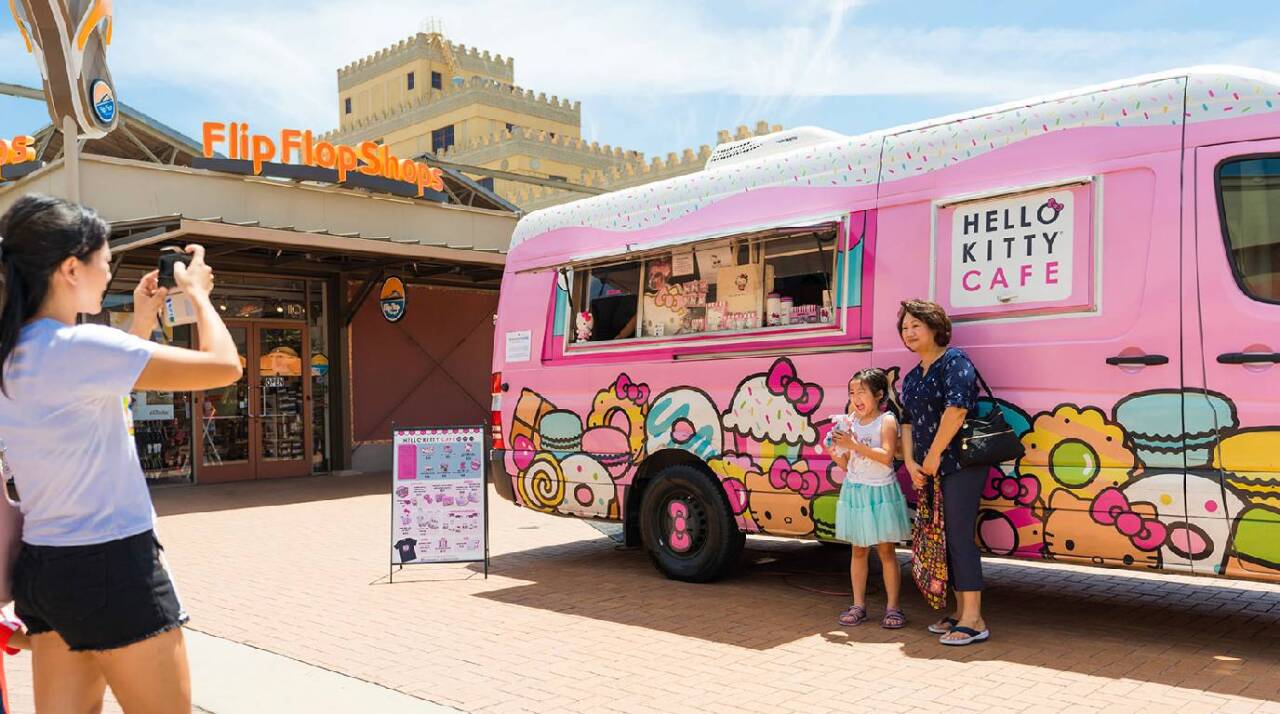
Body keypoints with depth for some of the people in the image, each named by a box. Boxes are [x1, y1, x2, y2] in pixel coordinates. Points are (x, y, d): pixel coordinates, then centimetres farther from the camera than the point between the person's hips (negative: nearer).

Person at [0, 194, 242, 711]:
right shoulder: (79, 345, -20)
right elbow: (224, 366, -18)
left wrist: (143, 320, 20)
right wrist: (198, 293, -2)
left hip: (44, 566, 9)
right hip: (110, 565, -9)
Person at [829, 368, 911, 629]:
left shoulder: (886, 421, -8)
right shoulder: (850, 422, 7)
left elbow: (886, 456, -22)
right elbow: (847, 465, 10)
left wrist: (854, 445, -24)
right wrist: (836, 453, -10)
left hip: (880, 491, -5)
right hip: (854, 490, 5)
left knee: (886, 550, 1)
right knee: (858, 551, 10)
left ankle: (892, 607, 8)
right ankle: (858, 605, 16)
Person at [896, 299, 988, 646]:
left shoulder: (954, 361, -9)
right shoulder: (912, 377, 17)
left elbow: (957, 408, -21)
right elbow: (907, 421, 18)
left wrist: (933, 455, -17)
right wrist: (910, 462, 3)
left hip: (960, 464, -9)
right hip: (931, 471, 9)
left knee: (960, 537, -10)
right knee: (946, 538, 11)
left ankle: (973, 619, -5)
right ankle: (961, 611, 19)